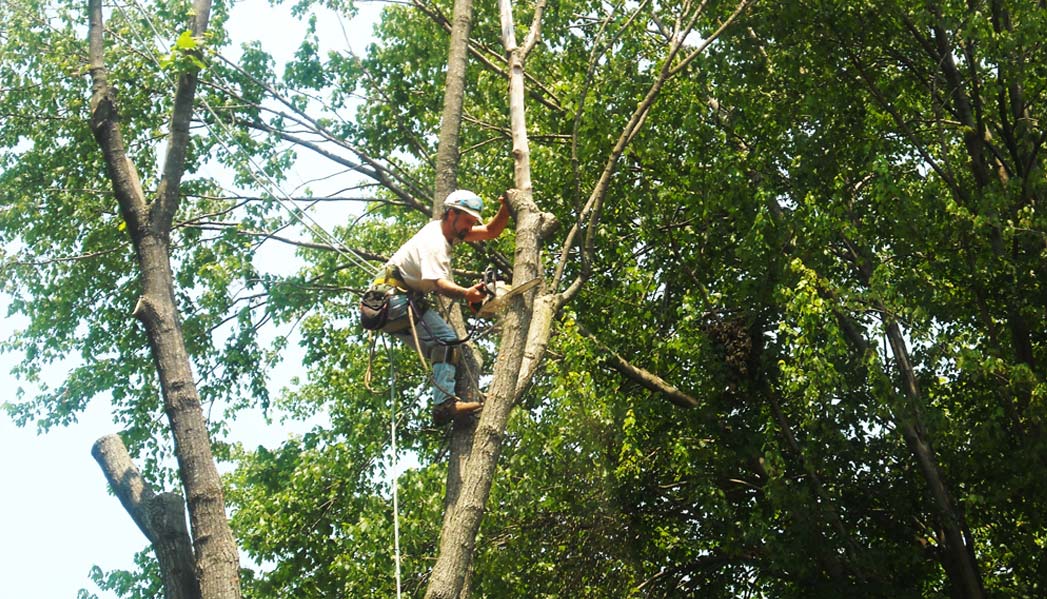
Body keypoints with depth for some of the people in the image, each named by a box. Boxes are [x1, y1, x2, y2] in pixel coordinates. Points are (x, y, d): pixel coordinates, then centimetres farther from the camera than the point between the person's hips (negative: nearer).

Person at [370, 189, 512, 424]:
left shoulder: (449, 231, 11)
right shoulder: (433, 242, -19)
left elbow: (491, 231, 12)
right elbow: (439, 283, -34)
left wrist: (504, 209, -7)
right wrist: (466, 294, -53)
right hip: (394, 297, -11)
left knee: (440, 347, 6)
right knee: (446, 340, -22)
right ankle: (445, 402, -33)